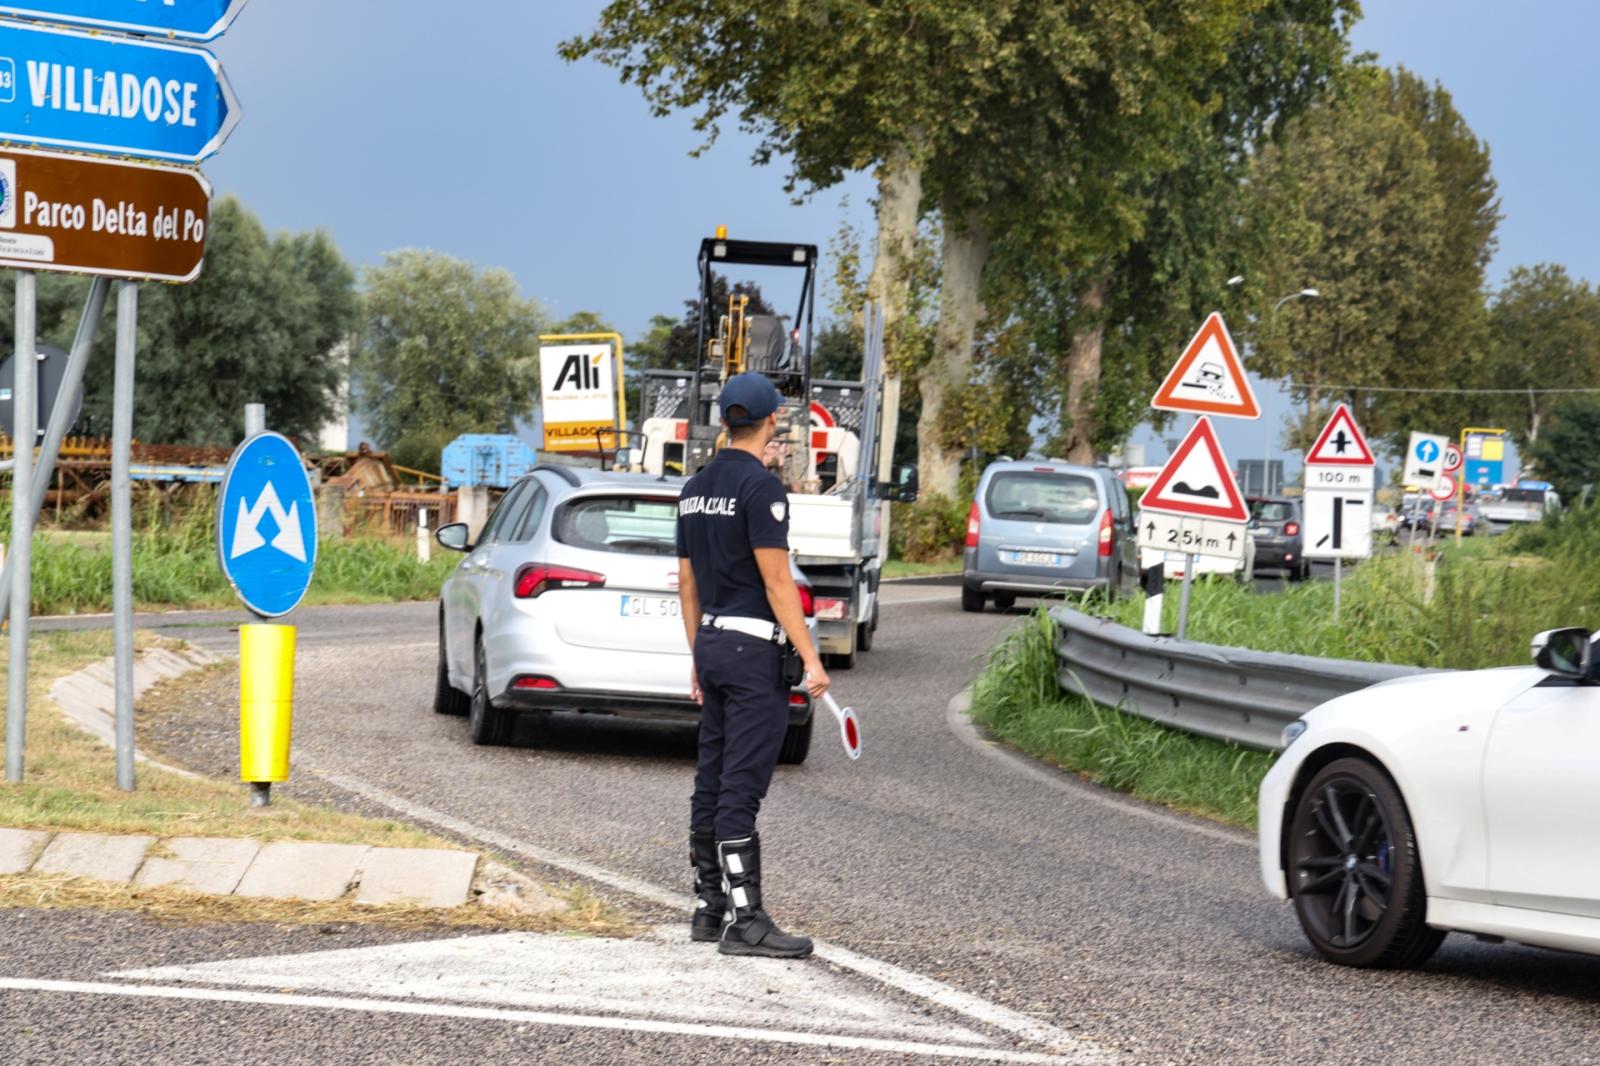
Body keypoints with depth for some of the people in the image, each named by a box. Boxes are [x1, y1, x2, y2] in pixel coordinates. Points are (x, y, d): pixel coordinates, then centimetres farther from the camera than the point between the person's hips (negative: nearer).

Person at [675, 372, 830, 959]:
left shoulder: (696, 488, 13)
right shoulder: (759, 485, -13)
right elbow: (777, 582, -16)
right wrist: (811, 658, -13)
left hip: (712, 644, 9)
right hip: (753, 648, -9)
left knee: (712, 782, 11)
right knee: (741, 785, -10)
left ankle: (710, 909, 16)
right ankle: (745, 920, -11)